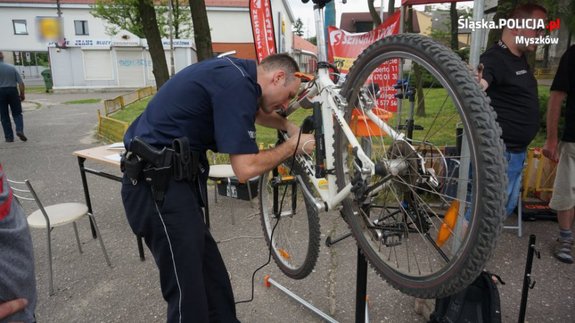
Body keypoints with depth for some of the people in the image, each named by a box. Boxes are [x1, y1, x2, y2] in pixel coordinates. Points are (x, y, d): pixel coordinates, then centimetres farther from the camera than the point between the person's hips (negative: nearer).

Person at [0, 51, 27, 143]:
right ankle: (19, 130, -14)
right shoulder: (12, 67, 3)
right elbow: (21, 83, -1)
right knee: (17, 114, 10)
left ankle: (9, 136, 8)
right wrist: (22, 94, 8)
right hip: (13, 91, 2)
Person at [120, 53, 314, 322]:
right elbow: (246, 168, -20)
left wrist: (288, 126, 21)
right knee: (189, 295, -2)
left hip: (167, 180, 10)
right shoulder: (237, 83, -17)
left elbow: (251, 111, 36)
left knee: (212, 278, 15)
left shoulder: (235, 73, 12)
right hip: (159, 186, -10)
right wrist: (293, 145, -5)